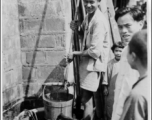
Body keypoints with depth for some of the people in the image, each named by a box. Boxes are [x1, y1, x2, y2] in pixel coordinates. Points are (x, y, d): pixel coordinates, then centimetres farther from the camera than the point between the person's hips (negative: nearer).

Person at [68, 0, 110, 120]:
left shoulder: (99, 21, -23)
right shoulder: (88, 16, 5)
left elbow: (95, 51, -26)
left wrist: (75, 53, -14)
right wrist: (77, 29, -2)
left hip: (94, 63, -9)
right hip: (86, 61, 9)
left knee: (86, 99, -4)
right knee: (85, 96, 19)